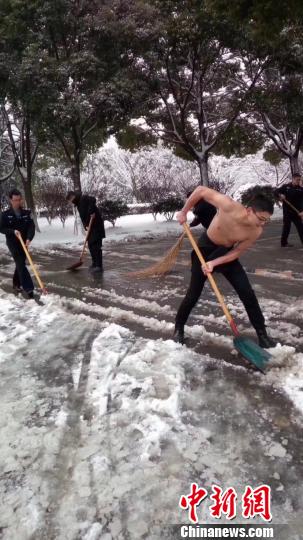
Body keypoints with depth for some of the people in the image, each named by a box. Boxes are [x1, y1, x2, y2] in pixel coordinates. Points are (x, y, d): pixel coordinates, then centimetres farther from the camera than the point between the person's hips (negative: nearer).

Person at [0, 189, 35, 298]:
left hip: (24, 243, 4)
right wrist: (13, 231, -20)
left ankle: (16, 283, 35)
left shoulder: (26, 213, 0)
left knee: (20, 264, 14)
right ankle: (29, 288, -17)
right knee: (20, 264, -12)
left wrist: (29, 238, -25)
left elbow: (31, 227, -8)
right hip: (12, 243, -4)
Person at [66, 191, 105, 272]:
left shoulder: (84, 198, -7)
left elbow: (93, 200, -28)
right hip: (90, 226, 9)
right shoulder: (78, 204, 20)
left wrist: (91, 211, -30)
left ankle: (99, 266, -10)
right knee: (90, 245, 12)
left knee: (96, 245, -11)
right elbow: (83, 217, 14)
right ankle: (95, 263, 21)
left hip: (96, 225, -9)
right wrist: (85, 225, -2)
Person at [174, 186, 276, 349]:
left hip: (227, 253, 3)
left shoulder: (256, 231, -23)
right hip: (205, 248, -2)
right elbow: (201, 190, -24)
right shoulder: (229, 206, -35)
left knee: (247, 293, -5)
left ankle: (262, 333, 11)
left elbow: (236, 252, -12)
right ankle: (179, 328, 25)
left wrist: (214, 263, -25)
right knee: (193, 294, 2)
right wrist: (184, 212, -17)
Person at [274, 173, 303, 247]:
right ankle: (284, 243, 15)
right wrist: (280, 195, -18)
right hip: (287, 211, -2)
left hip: (296, 212, 2)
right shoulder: (285, 187, -1)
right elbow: (276, 191, 6)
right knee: (286, 227, 5)